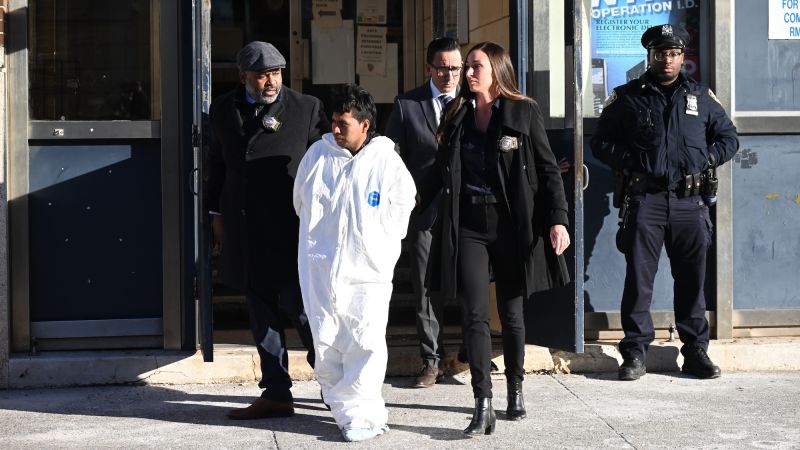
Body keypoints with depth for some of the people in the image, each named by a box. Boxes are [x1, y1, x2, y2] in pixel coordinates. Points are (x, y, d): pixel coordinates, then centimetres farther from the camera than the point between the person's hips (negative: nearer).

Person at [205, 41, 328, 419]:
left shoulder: (307, 108, -2)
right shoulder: (223, 110, 9)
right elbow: (216, 163, 19)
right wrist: (217, 214, 17)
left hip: (293, 231, -4)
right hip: (244, 231, 4)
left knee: (299, 307, -5)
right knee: (261, 314, 9)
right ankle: (276, 395, 16)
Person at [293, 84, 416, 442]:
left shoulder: (387, 162, -3)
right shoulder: (318, 154, 3)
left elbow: (401, 208, 7)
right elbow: (301, 204, 17)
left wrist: (374, 245, 9)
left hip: (367, 268, -2)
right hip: (320, 267, 2)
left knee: (365, 342, -7)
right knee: (326, 341, 1)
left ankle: (363, 415, 2)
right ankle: (349, 412, 12)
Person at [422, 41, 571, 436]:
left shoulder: (524, 113, 0)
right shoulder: (457, 115, 9)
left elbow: (548, 169, -2)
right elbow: (441, 170, 16)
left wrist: (558, 219, -10)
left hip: (512, 224, -2)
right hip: (468, 225, 2)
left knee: (511, 313, 9)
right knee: (475, 315, -7)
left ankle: (515, 391, 27)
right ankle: (483, 406, -9)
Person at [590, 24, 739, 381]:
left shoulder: (701, 98, 13)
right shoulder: (627, 97, 7)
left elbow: (729, 138, 19)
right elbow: (601, 142, 9)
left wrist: (706, 159, 2)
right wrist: (629, 161, -6)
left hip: (690, 202, 2)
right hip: (644, 200, -2)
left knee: (692, 278, 6)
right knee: (638, 278, -3)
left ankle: (696, 350, 15)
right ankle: (635, 352, 3)